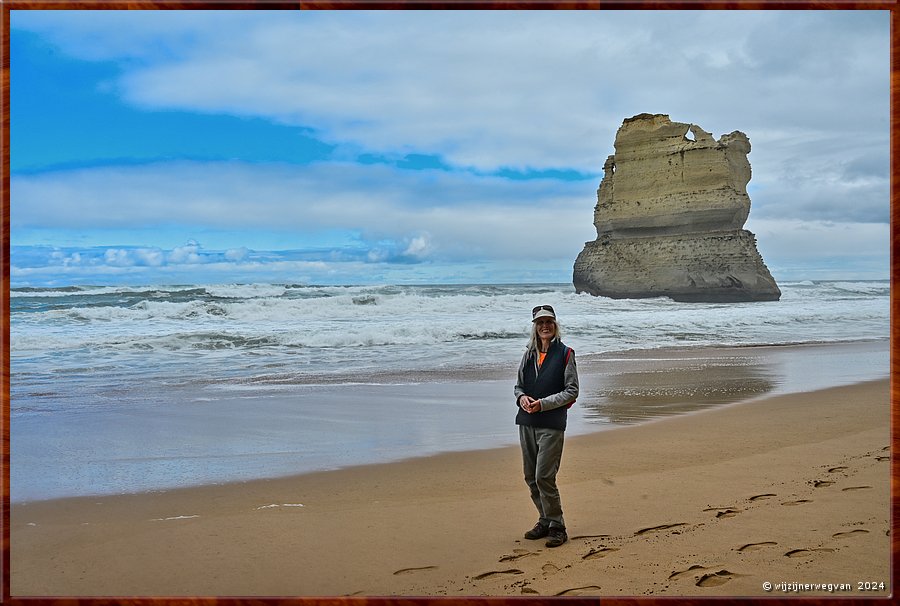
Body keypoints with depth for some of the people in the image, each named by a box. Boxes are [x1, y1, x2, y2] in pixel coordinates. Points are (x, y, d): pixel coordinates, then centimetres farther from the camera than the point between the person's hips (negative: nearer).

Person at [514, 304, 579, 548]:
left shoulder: (565, 354, -3)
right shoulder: (529, 354, 12)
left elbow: (572, 391, -5)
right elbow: (519, 386, 19)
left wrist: (543, 404, -15)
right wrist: (521, 398, -4)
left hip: (552, 423, -6)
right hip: (526, 422, 6)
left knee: (544, 476, -11)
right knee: (531, 477, 10)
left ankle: (557, 526, 2)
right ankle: (545, 521, 24)